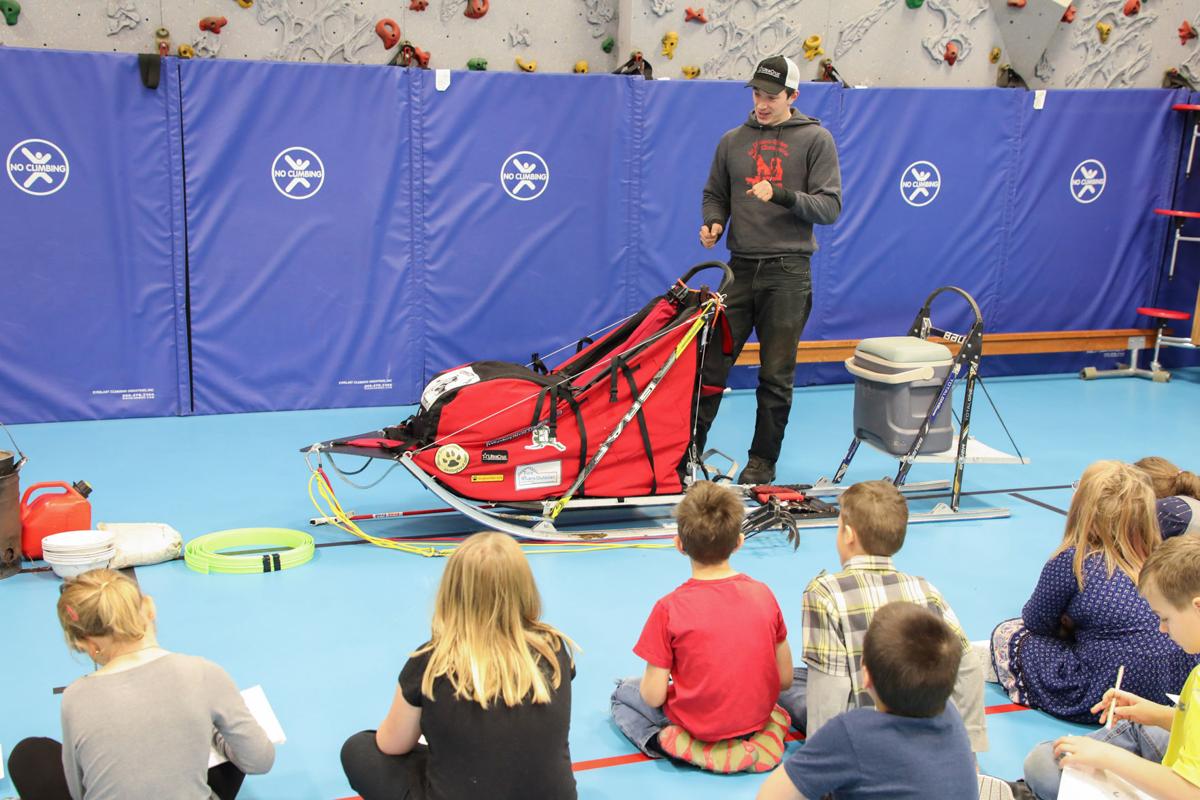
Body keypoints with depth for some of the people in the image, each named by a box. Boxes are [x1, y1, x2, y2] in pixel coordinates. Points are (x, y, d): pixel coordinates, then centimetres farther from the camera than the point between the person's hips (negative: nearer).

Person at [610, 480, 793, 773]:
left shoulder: (670, 609, -21)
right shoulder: (763, 594, -10)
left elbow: (654, 697, -17)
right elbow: (784, 680, -3)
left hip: (697, 723, -7)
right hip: (756, 715, 7)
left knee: (623, 692, 17)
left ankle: (660, 740, -5)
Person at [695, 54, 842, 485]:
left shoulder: (815, 139, 1)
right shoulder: (733, 141, 11)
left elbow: (830, 207, -6)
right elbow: (715, 195, 21)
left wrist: (781, 195, -20)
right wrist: (713, 222, -1)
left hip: (788, 273, -3)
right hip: (740, 268, 3)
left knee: (776, 376, 2)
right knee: (712, 363, 1)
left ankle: (763, 461, 13)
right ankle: (689, 449, 11)